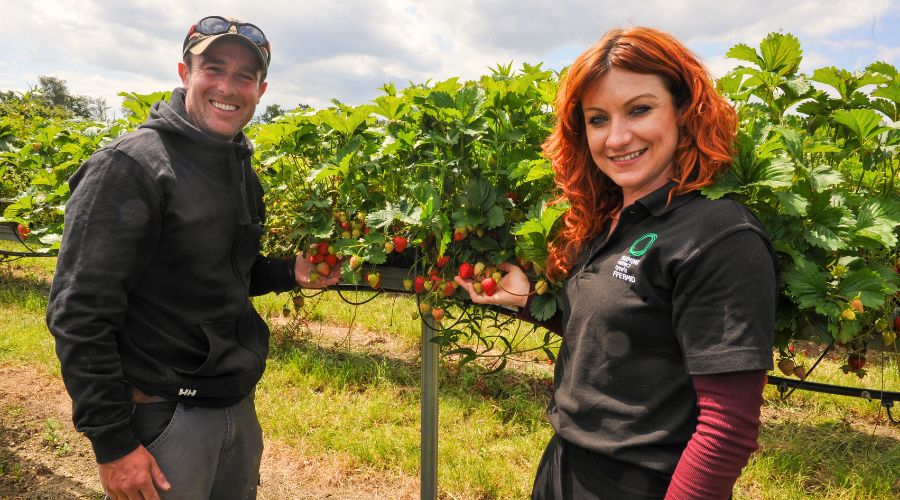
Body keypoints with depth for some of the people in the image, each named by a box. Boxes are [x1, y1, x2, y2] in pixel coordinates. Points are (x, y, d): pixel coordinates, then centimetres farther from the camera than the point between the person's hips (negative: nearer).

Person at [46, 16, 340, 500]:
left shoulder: (243, 172, 8)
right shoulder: (131, 165, -16)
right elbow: (80, 315, -18)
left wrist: (290, 272, 1)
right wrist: (113, 442, -18)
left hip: (239, 405, 7)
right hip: (164, 418, -7)